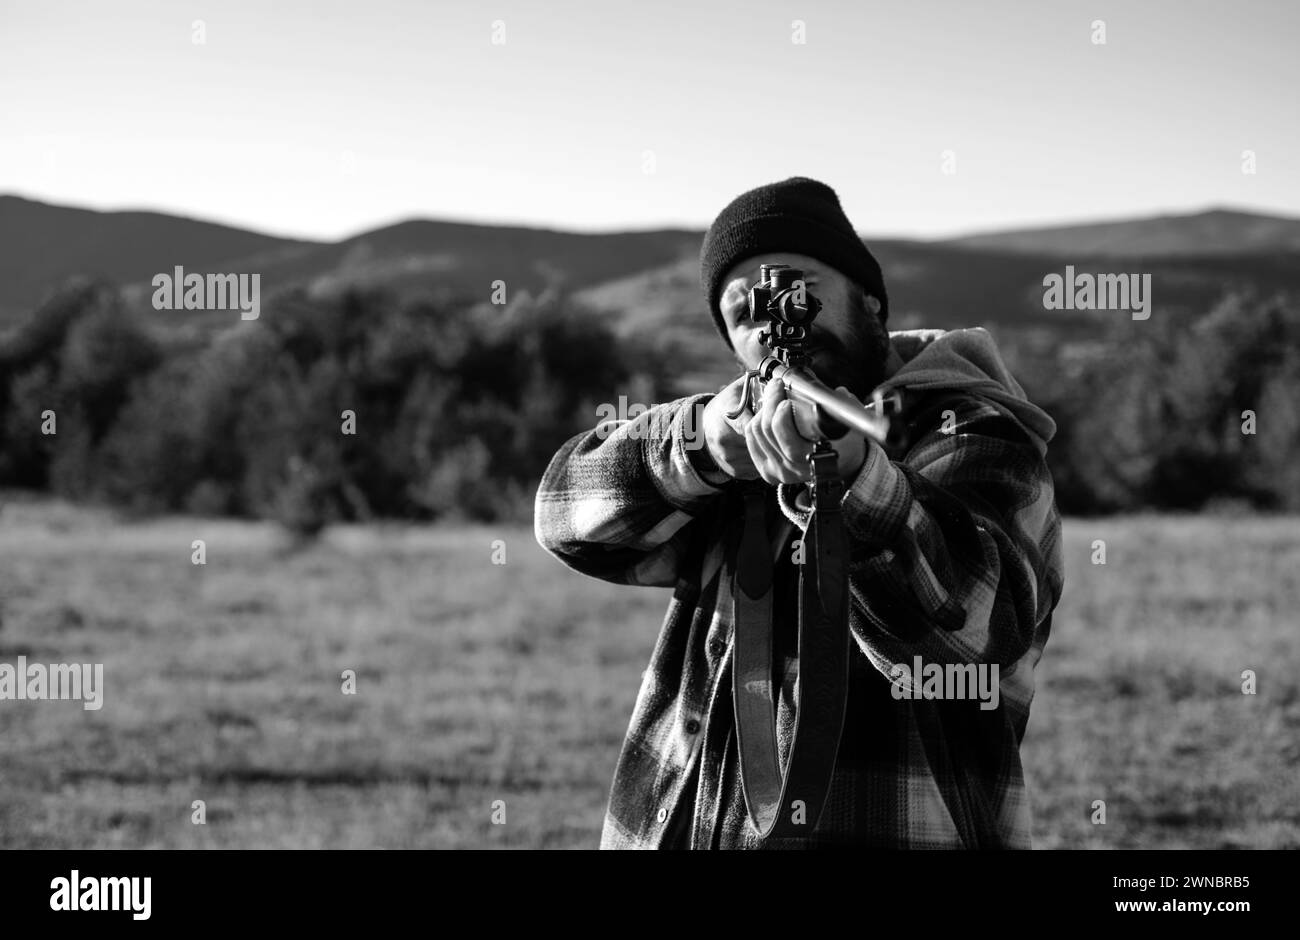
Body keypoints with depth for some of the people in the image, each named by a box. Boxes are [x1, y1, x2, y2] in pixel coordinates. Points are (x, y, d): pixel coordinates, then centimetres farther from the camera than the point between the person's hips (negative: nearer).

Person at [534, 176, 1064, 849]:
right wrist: (700, 439, -17)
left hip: (889, 829, -5)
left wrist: (852, 473, -44)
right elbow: (571, 506, 0)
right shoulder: (755, 437, 9)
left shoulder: (975, 442, -9)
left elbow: (972, 622, -28)